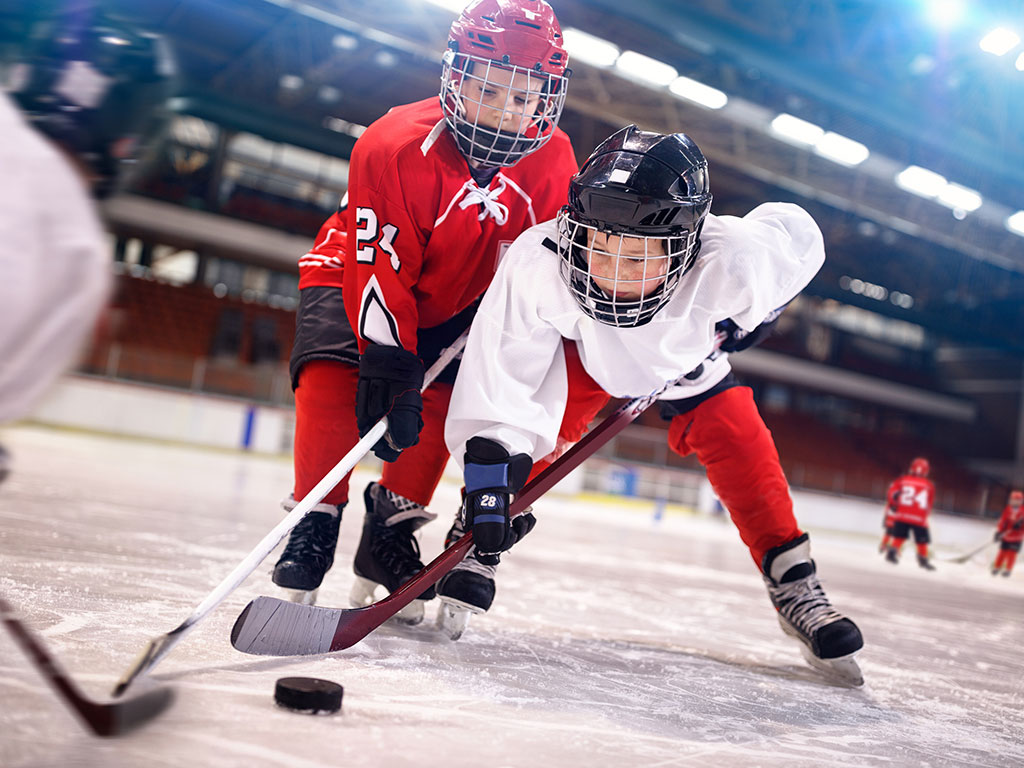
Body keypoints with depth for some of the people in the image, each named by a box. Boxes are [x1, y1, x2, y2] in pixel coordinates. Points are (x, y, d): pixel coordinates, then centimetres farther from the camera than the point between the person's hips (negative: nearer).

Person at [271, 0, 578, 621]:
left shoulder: (554, 163, -17)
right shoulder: (395, 146, -31)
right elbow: (380, 268, -32)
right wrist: (388, 365, -38)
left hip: (456, 302, 4)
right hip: (354, 274, -3)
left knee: (443, 401, -12)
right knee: (335, 377, -24)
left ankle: (392, 530, 4)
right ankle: (316, 519, -9)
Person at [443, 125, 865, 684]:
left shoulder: (731, 265, -41)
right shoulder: (537, 262, -42)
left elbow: (798, 234, -17)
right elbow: (500, 378, -36)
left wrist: (749, 320, -9)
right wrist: (489, 474, -40)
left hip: (687, 360, 1)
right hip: (579, 350, 0)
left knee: (739, 442, -12)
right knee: (536, 427, -20)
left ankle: (793, 586, 3)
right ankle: (469, 552, -1)